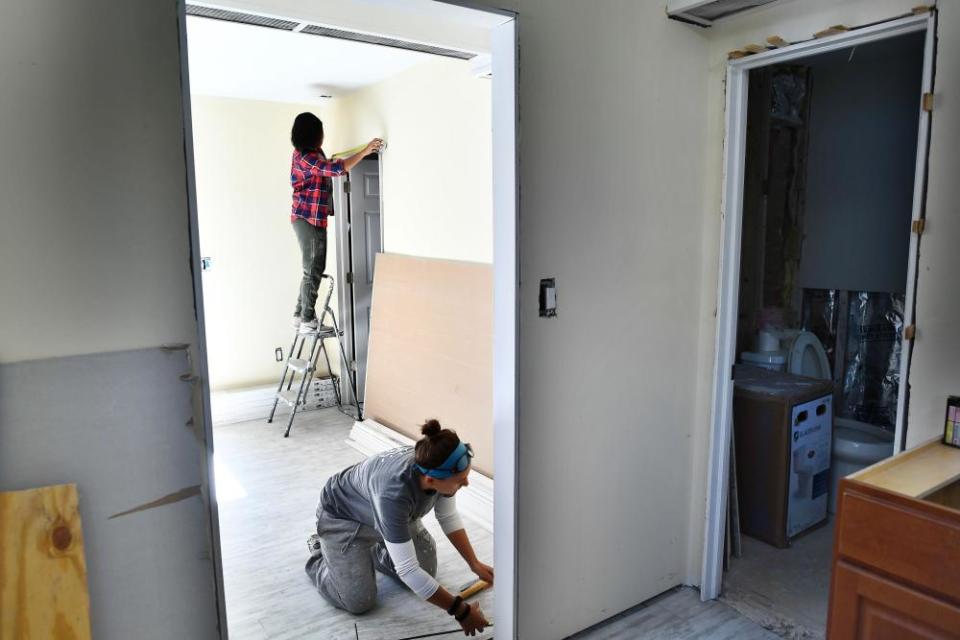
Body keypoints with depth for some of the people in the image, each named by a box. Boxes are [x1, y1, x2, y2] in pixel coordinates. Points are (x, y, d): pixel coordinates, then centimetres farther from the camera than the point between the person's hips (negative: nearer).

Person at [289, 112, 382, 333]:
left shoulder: (306, 154, 14)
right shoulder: (307, 158, -18)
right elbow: (337, 169, -28)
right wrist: (364, 151, -27)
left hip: (308, 218, 10)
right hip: (309, 219, -10)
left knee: (312, 269, 14)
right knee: (313, 270, -4)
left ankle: (300, 315, 21)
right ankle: (307, 321, 3)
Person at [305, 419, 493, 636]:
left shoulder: (439, 468, -27)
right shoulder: (394, 492, -45)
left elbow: (449, 518, -6)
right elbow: (407, 570, -40)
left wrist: (474, 564, -7)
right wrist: (460, 610, -33)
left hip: (387, 513, 6)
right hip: (343, 517, -6)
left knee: (426, 571, 0)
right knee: (359, 602, -10)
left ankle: (374, 551, 25)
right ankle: (319, 554, 16)